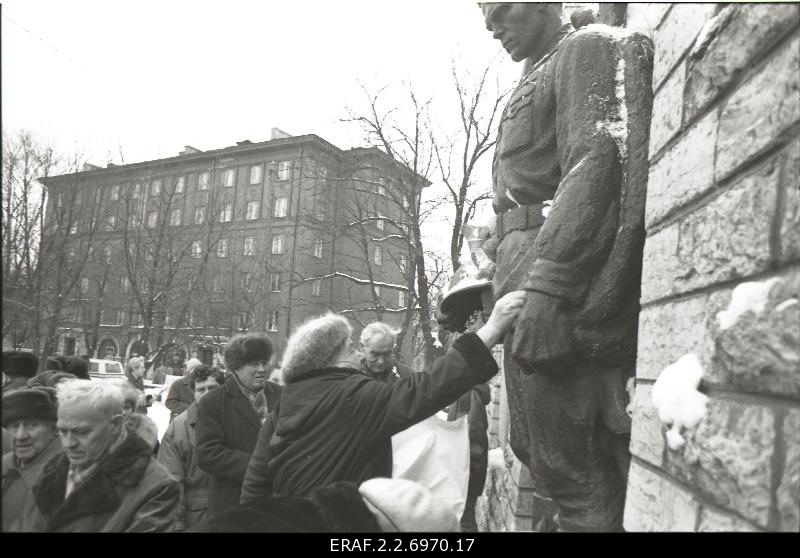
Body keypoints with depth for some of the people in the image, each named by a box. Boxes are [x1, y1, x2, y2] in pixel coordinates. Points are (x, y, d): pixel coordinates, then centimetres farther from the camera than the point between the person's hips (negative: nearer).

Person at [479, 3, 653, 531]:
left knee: (570, 468, -7)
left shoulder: (589, 46, 2)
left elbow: (597, 161, -15)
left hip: (561, 270, -10)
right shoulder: (541, 74, 29)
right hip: (525, 274, 10)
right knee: (534, 449, 13)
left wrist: (546, 288, -26)